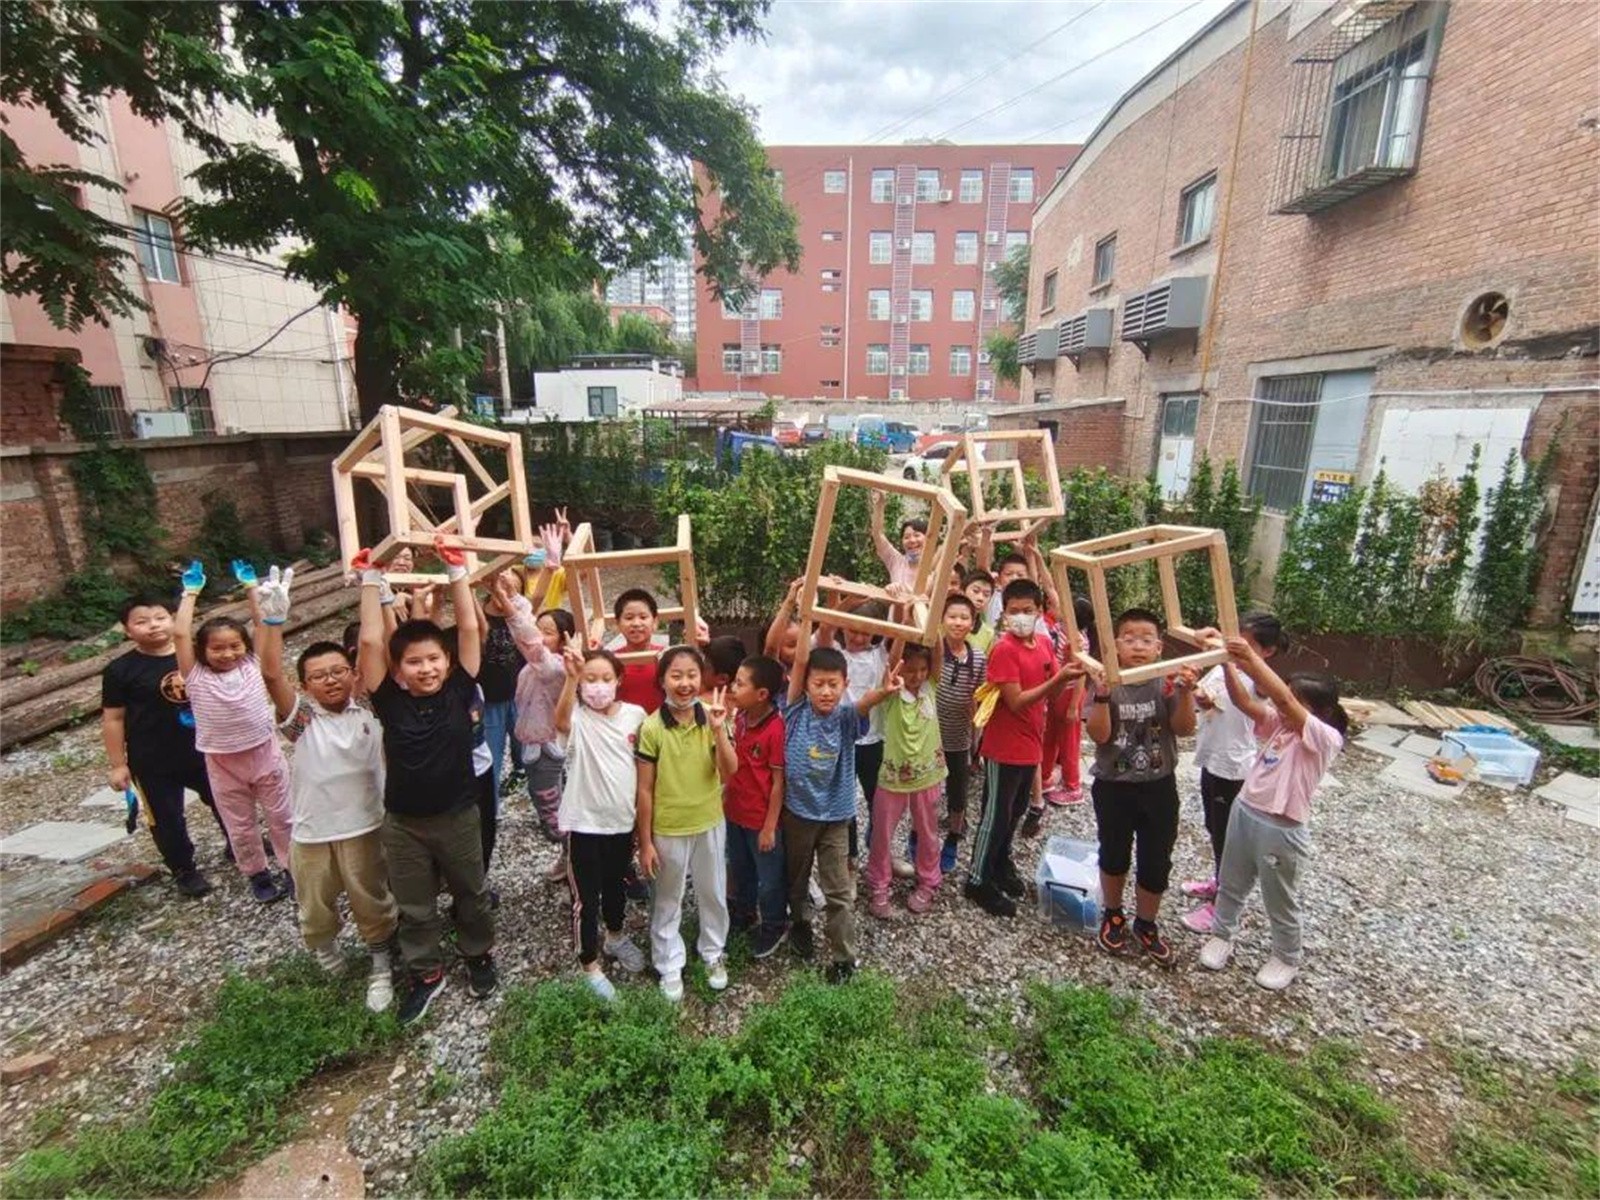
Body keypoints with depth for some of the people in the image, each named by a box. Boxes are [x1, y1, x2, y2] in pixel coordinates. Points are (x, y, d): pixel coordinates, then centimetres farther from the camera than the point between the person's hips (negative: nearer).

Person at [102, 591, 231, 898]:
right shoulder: (120, 670, -10)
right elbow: (113, 719, -7)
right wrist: (118, 765, -8)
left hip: (203, 751, 3)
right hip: (153, 762, -3)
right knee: (167, 818, 10)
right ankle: (184, 871, 30)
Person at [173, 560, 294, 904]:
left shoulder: (253, 664, -5)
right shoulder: (196, 676, -8)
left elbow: (262, 625, -7)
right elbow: (180, 634, -16)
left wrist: (251, 586, -5)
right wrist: (191, 592, -9)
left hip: (265, 753, 0)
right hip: (223, 763, 0)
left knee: (282, 816, 13)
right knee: (240, 826, 15)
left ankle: (293, 868, 28)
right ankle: (258, 874, 34)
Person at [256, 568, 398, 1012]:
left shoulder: (368, 708, -6)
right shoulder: (301, 718, -8)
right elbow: (271, 674, -22)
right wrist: (273, 616, -32)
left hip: (363, 827, -1)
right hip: (310, 833, 1)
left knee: (373, 904, 14)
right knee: (315, 910, 22)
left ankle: (380, 967, 35)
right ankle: (323, 946, 54)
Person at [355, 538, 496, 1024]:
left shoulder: (459, 691, -11)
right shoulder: (390, 701, -10)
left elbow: (469, 629, -16)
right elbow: (370, 642, -17)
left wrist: (457, 573, -17)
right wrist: (370, 582, -15)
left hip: (459, 815, 0)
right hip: (403, 823, 1)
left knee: (471, 895, 20)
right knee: (415, 907, 18)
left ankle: (479, 955, 44)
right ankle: (426, 973, 39)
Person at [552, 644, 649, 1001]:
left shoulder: (635, 714, -5)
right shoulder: (577, 719, -15)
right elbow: (560, 722, -41)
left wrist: (642, 811, 8)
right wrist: (571, 677, -56)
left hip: (622, 819, 4)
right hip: (584, 822, -3)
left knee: (616, 886, 24)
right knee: (586, 897, 8)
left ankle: (615, 938, 49)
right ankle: (590, 965, 29)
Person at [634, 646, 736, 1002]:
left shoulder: (713, 717, -10)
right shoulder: (651, 727, -17)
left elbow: (729, 772, -17)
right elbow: (645, 789, -10)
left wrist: (718, 730, -31)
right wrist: (645, 841, -7)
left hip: (710, 823, 2)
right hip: (668, 829, -2)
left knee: (713, 894, 20)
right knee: (668, 901, 16)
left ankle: (713, 954, 43)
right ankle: (670, 966, 38)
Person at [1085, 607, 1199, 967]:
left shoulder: (1167, 682, -8)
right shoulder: (1105, 682, -12)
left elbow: (1184, 729, -16)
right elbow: (1099, 735, -19)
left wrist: (1186, 691, -31)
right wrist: (1103, 693, -33)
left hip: (1159, 787, 1)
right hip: (1113, 787, -1)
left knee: (1156, 863, 11)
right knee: (1114, 857, 17)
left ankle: (1146, 925, 36)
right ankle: (1113, 916, 42)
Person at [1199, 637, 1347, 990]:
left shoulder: (1325, 738, -16)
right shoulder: (1279, 724, 1)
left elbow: (1285, 700, -32)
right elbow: (1243, 701, -9)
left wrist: (1252, 659, -36)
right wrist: (1228, 661, -23)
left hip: (1281, 830, -6)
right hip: (1244, 812, 6)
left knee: (1280, 901, 15)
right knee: (1230, 883, 22)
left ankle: (1287, 960, 38)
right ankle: (1222, 935, 42)